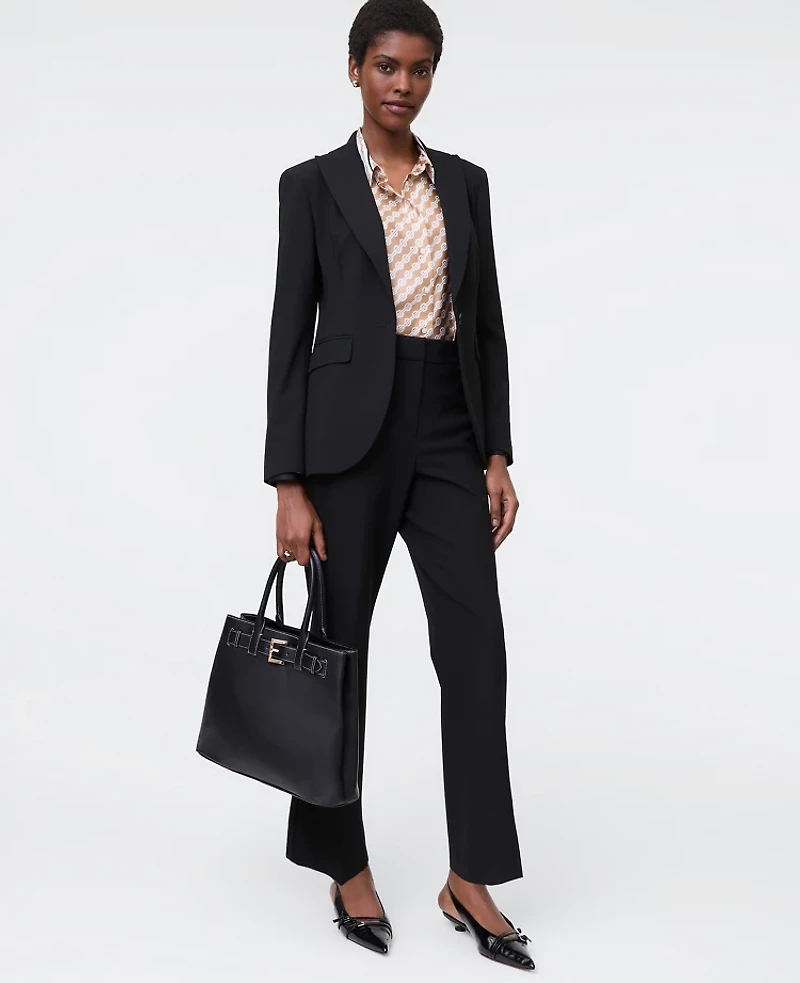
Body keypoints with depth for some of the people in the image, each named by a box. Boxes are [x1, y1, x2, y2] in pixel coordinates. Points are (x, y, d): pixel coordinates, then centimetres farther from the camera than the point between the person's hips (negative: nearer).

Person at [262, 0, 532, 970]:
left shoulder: (465, 182, 11)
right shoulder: (312, 184, -1)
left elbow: (486, 324, 12)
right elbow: (290, 334, -4)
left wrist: (498, 455, 4)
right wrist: (289, 484, -9)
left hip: (448, 434, 4)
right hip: (352, 434, -3)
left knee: (477, 652, -2)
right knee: (340, 649, 7)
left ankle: (470, 880, 9)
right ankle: (347, 865, 24)